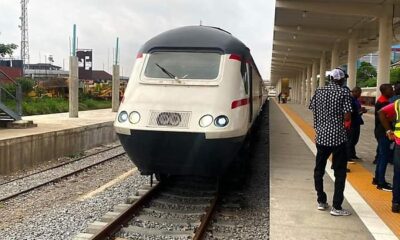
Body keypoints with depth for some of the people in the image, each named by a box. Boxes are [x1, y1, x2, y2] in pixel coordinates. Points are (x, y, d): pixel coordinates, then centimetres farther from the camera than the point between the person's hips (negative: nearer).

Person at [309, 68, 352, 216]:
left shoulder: (319, 92, 7)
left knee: (319, 169, 15)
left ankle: (321, 201, 22)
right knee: (340, 172, 4)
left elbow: (313, 111, 7)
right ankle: (336, 207, 3)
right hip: (338, 137, -4)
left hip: (321, 136, 4)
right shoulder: (344, 92, -7)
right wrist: (345, 123, 8)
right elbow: (347, 116, -12)